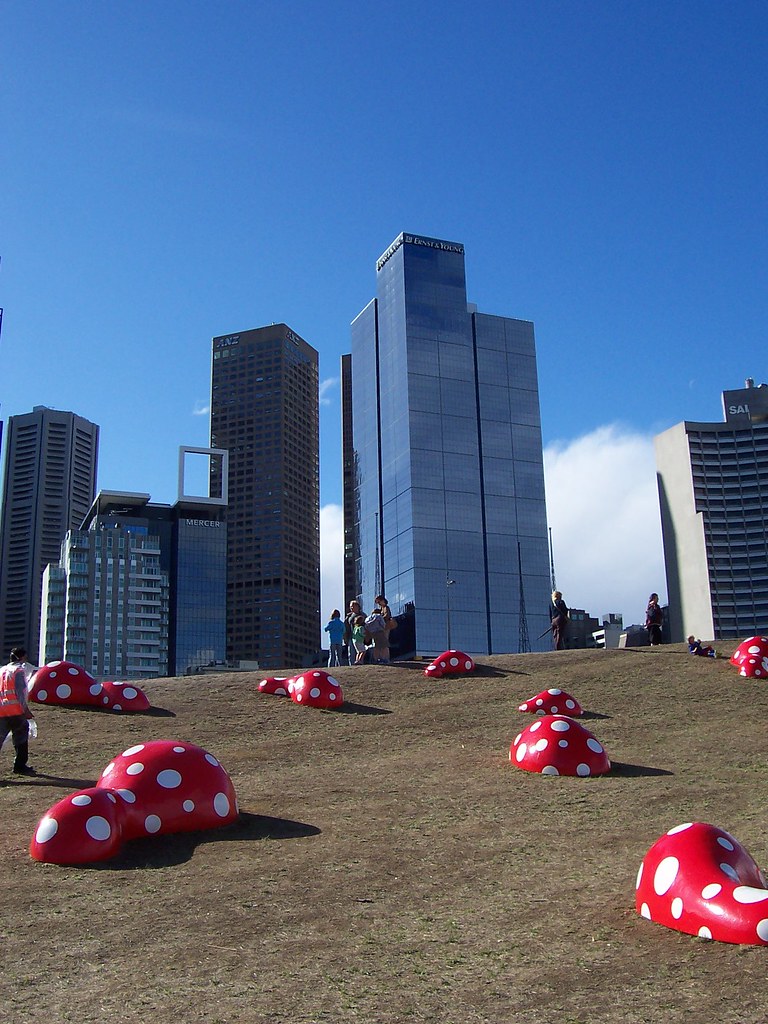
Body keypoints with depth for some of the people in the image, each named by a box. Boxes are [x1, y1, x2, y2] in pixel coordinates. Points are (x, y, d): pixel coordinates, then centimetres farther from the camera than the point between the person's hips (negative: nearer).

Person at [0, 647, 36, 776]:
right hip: (15, 711, -6)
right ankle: (20, 766, 4)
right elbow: (20, 692, -12)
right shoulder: (19, 671, -4)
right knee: (21, 739, 7)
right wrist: (25, 709, -10)